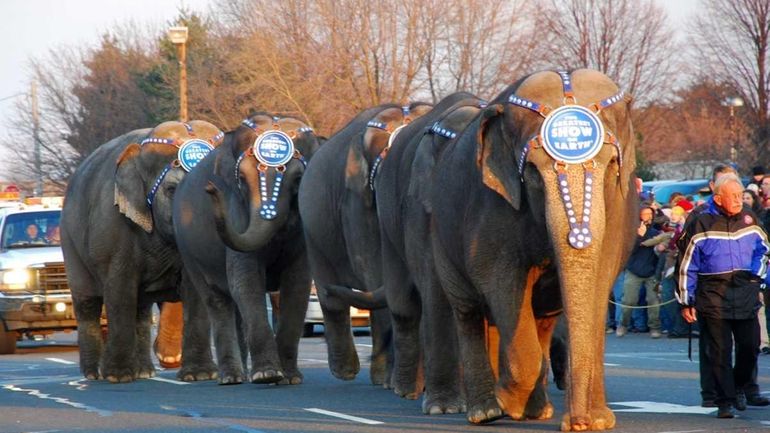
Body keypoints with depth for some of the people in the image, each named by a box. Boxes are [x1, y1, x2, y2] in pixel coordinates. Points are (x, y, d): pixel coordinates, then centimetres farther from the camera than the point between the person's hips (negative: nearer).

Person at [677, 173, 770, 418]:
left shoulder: (748, 220, 8)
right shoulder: (701, 224, -2)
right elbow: (687, 265, 2)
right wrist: (686, 301, 2)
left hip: (745, 295, 3)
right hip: (713, 295, -3)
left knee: (750, 345, 1)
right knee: (720, 352, -2)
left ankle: (739, 387, 26)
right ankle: (724, 401, 3)